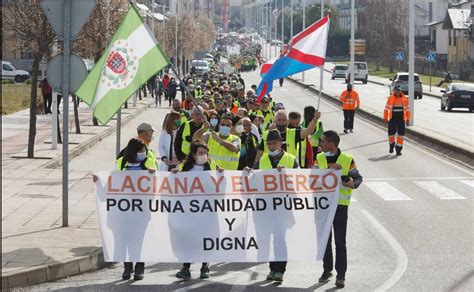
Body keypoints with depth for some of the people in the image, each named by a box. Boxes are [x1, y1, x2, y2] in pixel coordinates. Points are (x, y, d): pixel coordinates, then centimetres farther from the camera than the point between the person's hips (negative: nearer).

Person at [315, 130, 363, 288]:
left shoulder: (347, 159, -5)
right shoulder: (319, 158, 5)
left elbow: (358, 177, 3)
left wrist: (354, 184, -20)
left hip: (340, 204, -3)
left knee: (340, 241, -2)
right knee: (324, 238, 11)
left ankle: (341, 274, 1)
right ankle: (327, 269, 25)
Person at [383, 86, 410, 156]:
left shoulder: (405, 99, 1)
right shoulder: (390, 98, 0)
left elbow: (407, 109, 6)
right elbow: (386, 108, 4)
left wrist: (408, 119, 2)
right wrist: (385, 118, 0)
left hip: (401, 119, 0)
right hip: (392, 119, 0)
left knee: (400, 135, -2)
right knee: (391, 134, 3)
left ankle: (398, 149, 5)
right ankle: (391, 146, 29)